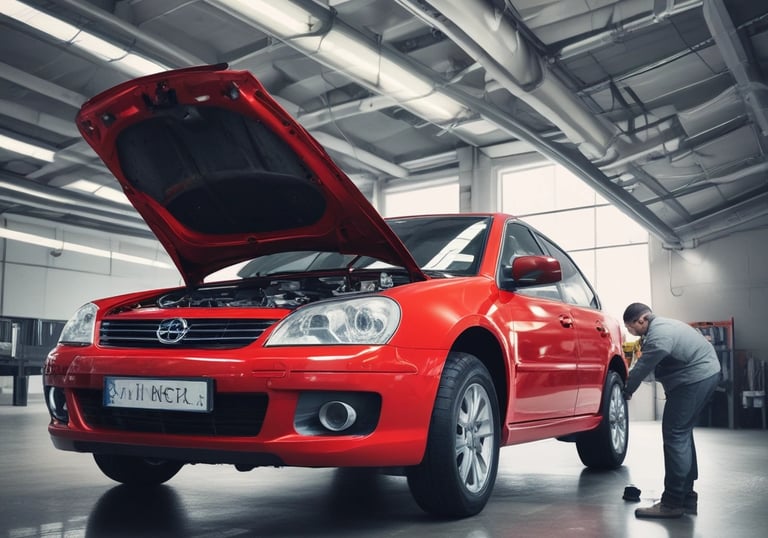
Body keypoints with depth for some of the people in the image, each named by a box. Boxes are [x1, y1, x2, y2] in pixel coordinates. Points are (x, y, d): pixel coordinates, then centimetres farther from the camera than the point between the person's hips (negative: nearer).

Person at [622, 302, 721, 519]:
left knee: (675, 435, -9)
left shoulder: (658, 336, -20)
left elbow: (641, 369, -14)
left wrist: (626, 392, -2)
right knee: (682, 433, 15)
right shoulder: (661, 326, 14)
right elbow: (645, 365, 19)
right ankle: (686, 497, 21)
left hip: (695, 379, -11)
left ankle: (672, 503, -8)